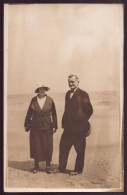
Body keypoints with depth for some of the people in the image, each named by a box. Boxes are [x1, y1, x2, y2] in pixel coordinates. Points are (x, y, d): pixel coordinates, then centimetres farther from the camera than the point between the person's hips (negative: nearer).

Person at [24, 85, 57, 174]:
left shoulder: (50, 100, 0)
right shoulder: (34, 100, 2)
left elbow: (54, 114, 4)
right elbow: (29, 113, 8)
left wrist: (54, 126, 1)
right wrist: (27, 125, 7)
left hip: (47, 127, -1)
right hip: (35, 127, 1)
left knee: (47, 146, 1)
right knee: (35, 146, 4)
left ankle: (48, 166, 16)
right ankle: (36, 166, 18)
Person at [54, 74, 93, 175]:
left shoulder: (83, 94, -9)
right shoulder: (68, 93, 13)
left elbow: (89, 111, -9)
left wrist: (82, 121, -6)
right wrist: (64, 122, 11)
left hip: (79, 127, -7)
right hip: (68, 127, 7)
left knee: (80, 150, 5)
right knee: (63, 146, 11)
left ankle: (78, 169, 18)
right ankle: (61, 168, 24)